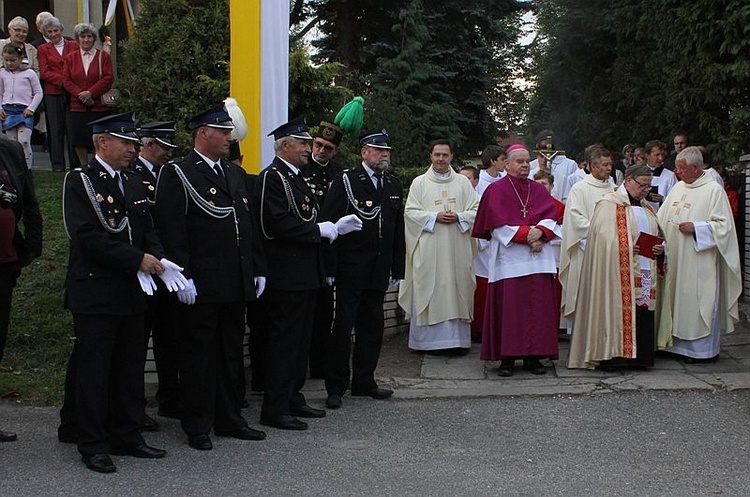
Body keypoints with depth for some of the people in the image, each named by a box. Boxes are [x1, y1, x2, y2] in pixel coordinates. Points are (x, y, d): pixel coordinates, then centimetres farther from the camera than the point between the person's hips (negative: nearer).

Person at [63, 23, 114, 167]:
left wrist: (90, 93, -14)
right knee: (79, 141, 0)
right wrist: (80, 94, -12)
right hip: (77, 106, 2)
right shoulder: (70, 58, 11)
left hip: (99, 106, -2)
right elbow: (66, 80, 5)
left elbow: (108, 78, -4)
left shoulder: (103, 56, 5)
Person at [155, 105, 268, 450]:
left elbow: (249, 225, 19)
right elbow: (171, 230, -13)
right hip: (201, 286, -7)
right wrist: (183, 277, -18)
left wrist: (258, 269, 14)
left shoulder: (236, 174, 17)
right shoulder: (177, 174, -6)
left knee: (231, 353, 15)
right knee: (197, 356, 2)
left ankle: (229, 420, 26)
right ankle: (197, 427, 11)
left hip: (236, 284, 7)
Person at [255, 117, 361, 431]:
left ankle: (293, 399, 25)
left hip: (306, 272, 10)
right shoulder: (272, 177, -13)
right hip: (287, 274, -10)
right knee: (283, 340, -5)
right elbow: (280, 224, -22)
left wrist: (335, 227, 4)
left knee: (300, 338, 15)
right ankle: (275, 409, 1)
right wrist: (324, 230, -14)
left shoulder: (296, 178, 17)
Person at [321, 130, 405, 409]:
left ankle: (364, 382, 22)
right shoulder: (346, 181, -6)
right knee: (343, 326, -1)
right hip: (351, 269, -6)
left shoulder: (394, 185, 13)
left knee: (372, 326, 11)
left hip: (379, 271, 6)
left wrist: (397, 269, 11)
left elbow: (398, 230, 16)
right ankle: (336, 386, 6)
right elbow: (329, 224, -9)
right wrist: (330, 268, -13)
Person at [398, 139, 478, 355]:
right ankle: (431, 339, 2)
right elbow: (410, 212, 0)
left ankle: (459, 339, 6)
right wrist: (435, 217, -12)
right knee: (430, 292, -3)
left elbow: (476, 210, 8)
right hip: (429, 250, -1)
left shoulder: (463, 182, 11)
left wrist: (458, 217, -10)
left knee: (458, 291, 1)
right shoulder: (419, 183, 6)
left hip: (457, 249, 2)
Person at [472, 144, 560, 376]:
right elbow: (499, 223, -6)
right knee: (509, 307, -6)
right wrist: (526, 235, -14)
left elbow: (550, 217, 6)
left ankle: (533, 356, 6)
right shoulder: (496, 190, 4)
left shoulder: (539, 190, 17)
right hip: (509, 258, -4)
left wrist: (540, 232, -14)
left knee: (537, 306, 1)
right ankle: (507, 358, -2)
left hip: (539, 257, 4)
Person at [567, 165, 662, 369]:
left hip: (644, 273, 7)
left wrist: (660, 247, 4)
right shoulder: (609, 203, -2)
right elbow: (603, 235, -13)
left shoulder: (647, 208, 22)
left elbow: (657, 235, 26)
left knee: (642, 314, 4)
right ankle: (611, 356, -6)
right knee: (617, 310, -10)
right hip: (618, 272, -7)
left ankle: (637, 356, 9)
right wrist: (625, 247, -23)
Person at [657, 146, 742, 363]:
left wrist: (695, 228, -18)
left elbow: (723, 225, -11)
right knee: (677, 300, 11)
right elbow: (662, 217, 18)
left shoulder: (714, 190, -8)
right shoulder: (678, 187, 13)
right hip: (676, 258, 7)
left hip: (699, 259, -7)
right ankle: (678, 343, 20)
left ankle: (703, 349, 8)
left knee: (700, 301, -2)